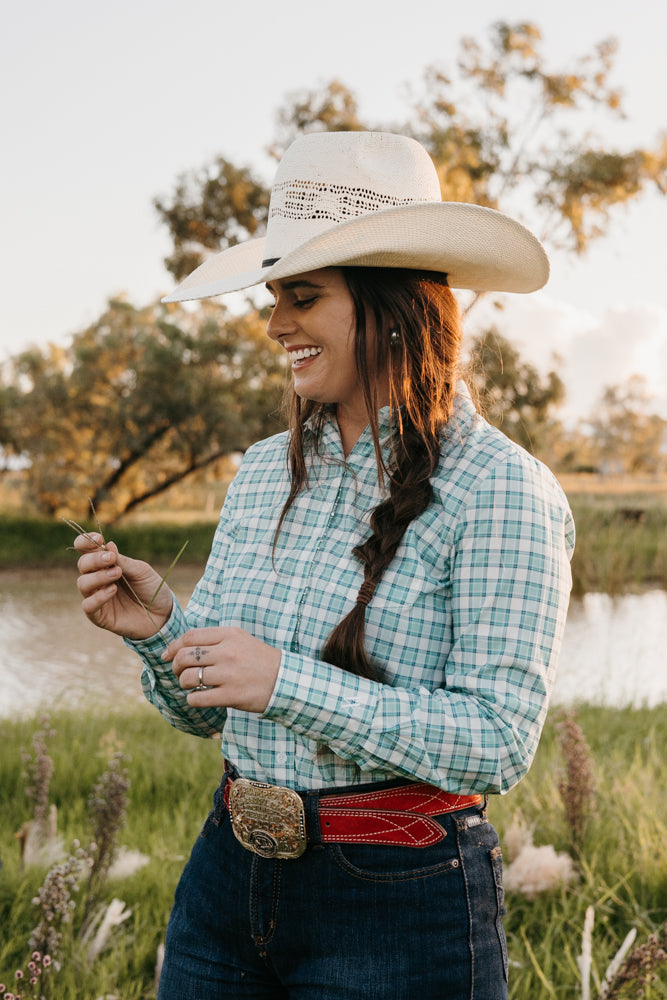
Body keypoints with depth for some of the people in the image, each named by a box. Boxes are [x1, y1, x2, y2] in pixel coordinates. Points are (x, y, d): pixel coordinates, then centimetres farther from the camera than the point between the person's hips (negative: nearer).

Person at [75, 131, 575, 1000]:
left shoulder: (499, 490, -14)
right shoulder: (263, 474, 4)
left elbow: (498, 743, -18)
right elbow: (206, 709, 11)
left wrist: (288, 682, -23)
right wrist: (158, 629, -10)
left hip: (399, 906, -5)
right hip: (227, 882, 5)